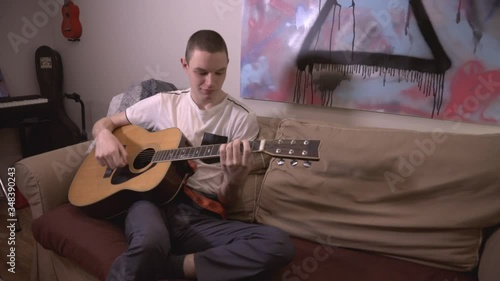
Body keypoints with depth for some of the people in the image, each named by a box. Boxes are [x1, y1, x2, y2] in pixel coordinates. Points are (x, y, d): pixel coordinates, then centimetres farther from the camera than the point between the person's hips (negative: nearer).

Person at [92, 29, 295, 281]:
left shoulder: (242, 119, 4)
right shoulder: (163, 103, 10)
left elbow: (226, 200, 4)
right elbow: (103, 123, 21)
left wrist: (235, 176, -21)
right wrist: (105, 136, -4)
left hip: (201, 215, 2)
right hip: (152, 198, -1)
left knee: (280, 245, -27)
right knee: (151, 242, -40)